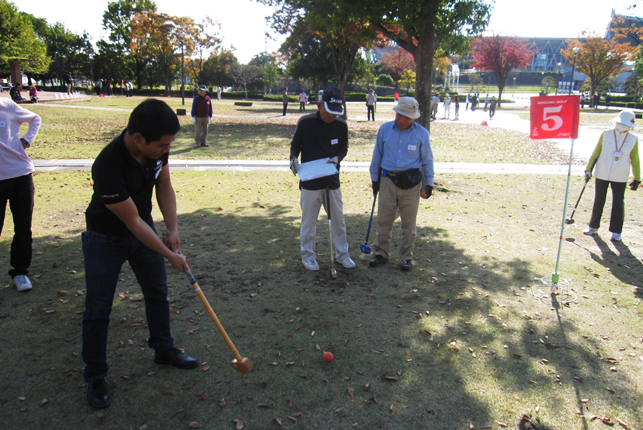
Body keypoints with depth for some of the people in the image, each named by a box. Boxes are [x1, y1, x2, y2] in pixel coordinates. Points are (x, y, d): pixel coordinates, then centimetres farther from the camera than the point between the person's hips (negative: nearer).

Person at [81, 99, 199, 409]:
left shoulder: (157, 148, -18)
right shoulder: (108, 167, -37)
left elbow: (164, 186, -1)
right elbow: (133, 221, -28)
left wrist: (173, 229, -11)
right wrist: (171, 255, -21)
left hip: (143, 229, 6)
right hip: (105, 239, -6)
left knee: (158, 292, 16)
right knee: (98, 309, 3)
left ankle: (163, 349, 37)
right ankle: (95, 377, 21)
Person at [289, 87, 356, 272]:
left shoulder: (341, 125, -2)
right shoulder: (305, 122, -10)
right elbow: (295, 145, 3)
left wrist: (337, 158, -12)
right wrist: (294, 159, -17)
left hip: (332, 180, 3)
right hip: (310, 180, -3)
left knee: (338, 219, 11)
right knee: (309, 220, 6)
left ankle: (342, 254, 26)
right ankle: (307, 255, 22)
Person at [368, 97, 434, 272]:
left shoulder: (422, 133, -1)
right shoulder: (384, 129, 2)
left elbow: (427, 160, 6)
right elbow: (377, 156, 11)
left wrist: (429, 183, 3)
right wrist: (374, 179, 11)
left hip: (411, 183, -1)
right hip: (388, 180, 1)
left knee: (409, 223, 6)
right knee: (383, 220, 7)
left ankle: (406, 257, 19)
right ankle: (381, 253, 22)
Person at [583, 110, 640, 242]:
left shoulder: (633, 139, -1)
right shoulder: (606, 134, -3)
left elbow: (635, 160, 7)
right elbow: (595, 153, 4)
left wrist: (637, 179, 7)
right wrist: (588, 169, 1)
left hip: (620, 177, 0)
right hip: (602, 174, 0)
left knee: (618, 203, 2)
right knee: (599, 201, 9)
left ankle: (616, 231, 13)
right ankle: (593, 227, 22)